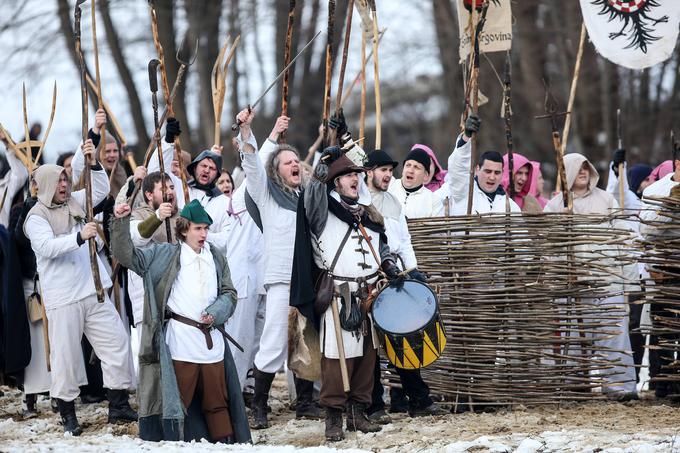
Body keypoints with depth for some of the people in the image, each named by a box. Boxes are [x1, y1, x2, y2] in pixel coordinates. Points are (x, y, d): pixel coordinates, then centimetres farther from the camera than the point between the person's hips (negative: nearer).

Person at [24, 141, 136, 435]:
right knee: (66, 356, -2)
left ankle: (118, 405, 12)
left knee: (117, 343, 3)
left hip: (93, 292, 6)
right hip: (62, 299, -6)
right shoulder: (37, 217, -6)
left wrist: (93, 163, -4)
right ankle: (68, 415, 8)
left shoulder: (74, 203, 12)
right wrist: (79, 237, -31)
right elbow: (46, 246, -20)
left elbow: (101, 190, 12)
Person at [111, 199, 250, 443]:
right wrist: (121, 222, -17)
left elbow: (229, 293, 14)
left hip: (212, 339, 4)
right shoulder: (165, 255, 2)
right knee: (177, 401, -4)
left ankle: (226, 443, 20)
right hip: (180, 342, -4)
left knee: (217, 402, 12)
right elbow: (127, 256, -4)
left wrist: (215, 314, -6)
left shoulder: (216, 256, 13)